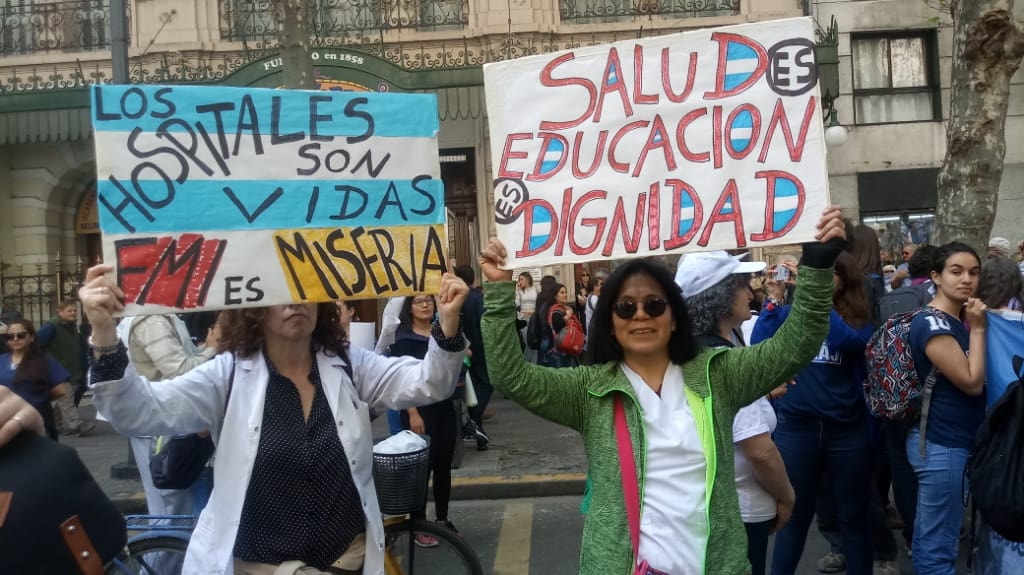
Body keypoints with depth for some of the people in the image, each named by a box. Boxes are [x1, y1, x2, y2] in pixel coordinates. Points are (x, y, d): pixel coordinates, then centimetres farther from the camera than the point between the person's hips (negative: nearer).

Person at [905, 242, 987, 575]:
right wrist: (978, 329, -13)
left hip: (953, 442, 9)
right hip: (943, 446, -9)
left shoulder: (959, 320, 11)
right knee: (938, 544, -1)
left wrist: (974, 326, 4)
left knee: (929, 537, 18)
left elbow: (976, 382, 10)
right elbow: (972, 382, -19)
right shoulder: (931, 324, -17)